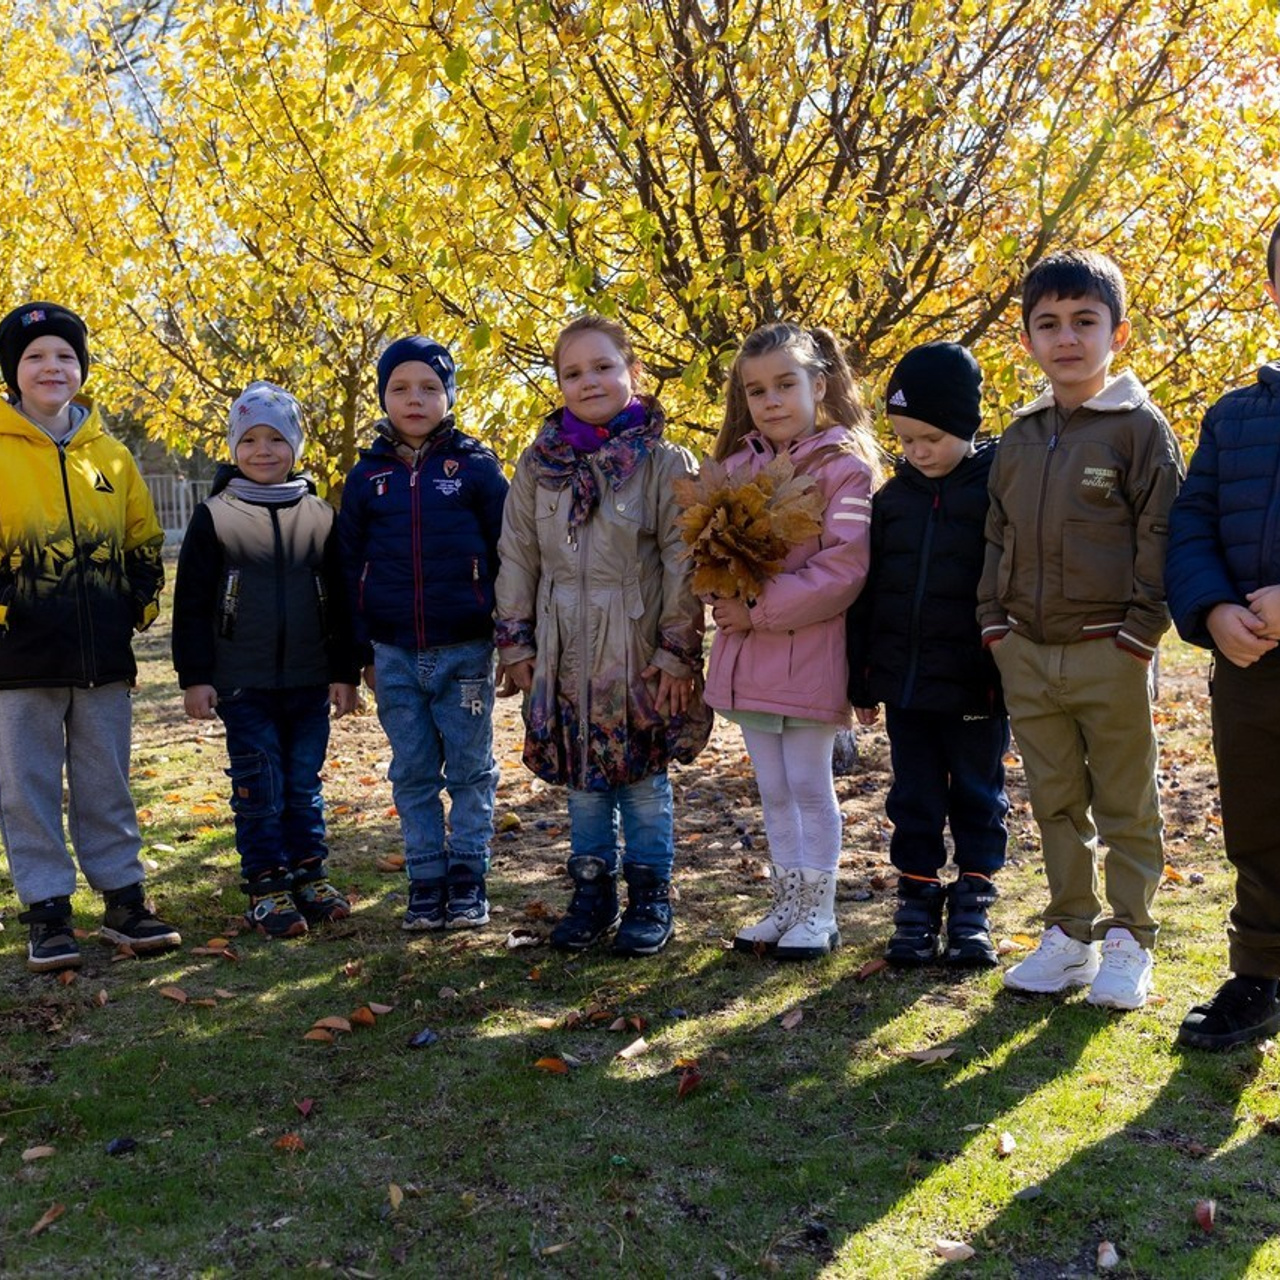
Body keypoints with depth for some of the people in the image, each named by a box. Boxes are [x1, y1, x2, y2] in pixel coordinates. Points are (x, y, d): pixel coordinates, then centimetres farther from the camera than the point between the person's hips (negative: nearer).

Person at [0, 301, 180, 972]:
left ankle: (123, 899, 20)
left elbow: (143, 539, 17)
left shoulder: (111, 454, 10)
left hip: (103, 651, 3)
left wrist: (144, 600, 7)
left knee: (106, 785, 11)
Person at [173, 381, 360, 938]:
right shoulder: (214, 517, 0)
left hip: (309, 681, 2)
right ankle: (266, 886, 11)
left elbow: (340, 600, 9)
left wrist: (345, 672, 6)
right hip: (242, 683, -2)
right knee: (259, 787, 1)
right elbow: (191, 604, 0)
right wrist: (194, 677, -5)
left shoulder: (319, 516, 7)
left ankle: (308, 875, 21)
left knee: (305, 783, 9)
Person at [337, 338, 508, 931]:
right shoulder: (367, 475, 7)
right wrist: (362, 652, 7)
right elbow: (351, 565, 10)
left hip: (465, 649, -2)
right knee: (413, 775, 9)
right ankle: (426, 882, 19)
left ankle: (468, 881, 16)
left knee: (470, 771, 5)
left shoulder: (476, 466, -1)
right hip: (395, 655, 3)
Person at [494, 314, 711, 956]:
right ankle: (592, 895, 26)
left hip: (640, 655, -3)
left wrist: (678, 652, -9)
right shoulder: (537, 464, 4)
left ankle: (650, 899, 21)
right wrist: (515, 643, 5)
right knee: (582, 782, 12)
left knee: (644, 780, 7)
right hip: (565, 655, 3)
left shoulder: (665, 463, -5)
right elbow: (516, 557, 8)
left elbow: (682, 565, -6)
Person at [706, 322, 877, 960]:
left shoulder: (843, 465, -9)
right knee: (773, 790, 14)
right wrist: (727, 596, -10)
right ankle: (787, 904, 27)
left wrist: (761, 608, -17)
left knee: (809, 786, 4)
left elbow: (843, 567, -17)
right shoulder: (736, 465, 9)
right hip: (747, 656, 6)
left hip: (809, 655, -6)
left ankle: (818, 912, 18)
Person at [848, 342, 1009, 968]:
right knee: (914, 802, 11)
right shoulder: (892, 497, 6)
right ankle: (917, 906, 22)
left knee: (978, 799, 10)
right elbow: (866, 593, 9)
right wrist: (862, 681, 9)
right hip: (904, 682, 4)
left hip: (975, 687, -4)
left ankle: (972, 910, 21)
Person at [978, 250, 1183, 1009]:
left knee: (1126, 807, 7)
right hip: (1027, 655, 5)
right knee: (1057, 807, 14)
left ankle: (1128, 944, 20)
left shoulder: (1140, 426, -5)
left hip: (1110, 654, -5)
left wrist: (1138, 634, -14)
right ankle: (1070, 935, 26)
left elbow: (1159, 538, -9)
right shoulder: (1019, 439, 11)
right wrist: (995, 624, 7)